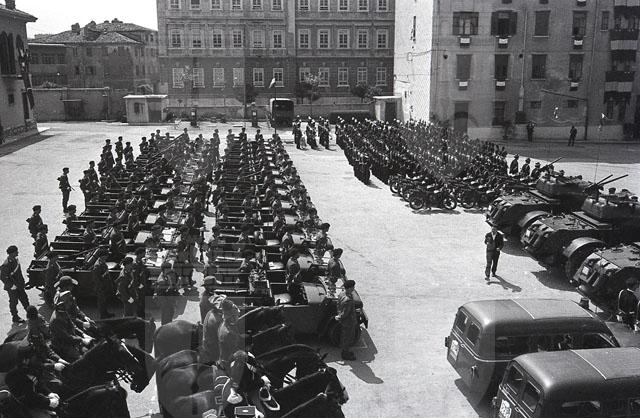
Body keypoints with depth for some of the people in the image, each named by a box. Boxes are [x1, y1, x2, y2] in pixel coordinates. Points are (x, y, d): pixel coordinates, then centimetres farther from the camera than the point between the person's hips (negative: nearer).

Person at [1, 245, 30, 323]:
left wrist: (22, 281, 14)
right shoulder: (6, 265, -27)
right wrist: (11, 285, -21)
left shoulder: (15, 259, -1)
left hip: (19, 285, 8)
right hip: (12, 288, -8)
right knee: (13, 302, 9)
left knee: (24, 299, 17)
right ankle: (15, 318, 25)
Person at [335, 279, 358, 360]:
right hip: (348, 322, -9)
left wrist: (339, 316, 13)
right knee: (347, 338, 13)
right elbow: (345, 313, -28)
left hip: (343, 321, 9)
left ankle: (345, 351, 45)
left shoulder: (342, 294, -9)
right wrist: (339, 318, -10)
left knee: (344, 336, 26)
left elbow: (338, 306, 5)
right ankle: (345, 354, 32)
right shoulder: (348, 300, -38)